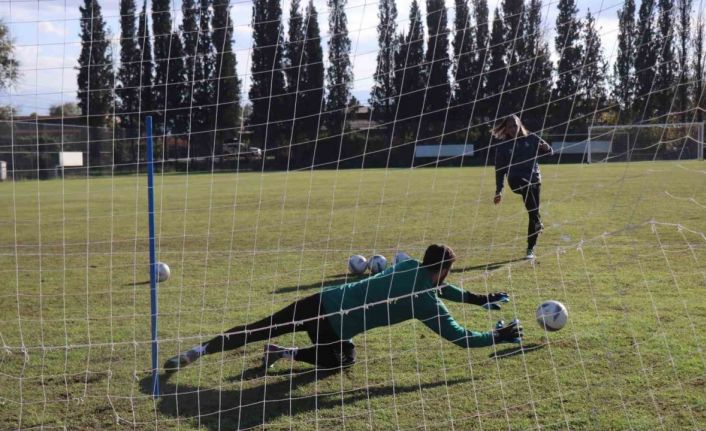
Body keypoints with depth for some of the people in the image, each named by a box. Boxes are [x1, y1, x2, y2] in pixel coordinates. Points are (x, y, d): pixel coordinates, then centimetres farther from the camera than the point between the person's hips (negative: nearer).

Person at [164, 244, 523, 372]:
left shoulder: (409, 267, 15)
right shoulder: (426, 303, -5)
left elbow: (436, 288, 36)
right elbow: (461, 338, -1)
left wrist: (478, 299, 40)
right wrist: (499, 337, 13)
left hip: (322, 301, 6)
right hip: (333, 324, -6)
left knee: (258, 331, 13)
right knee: (343, 359, 25)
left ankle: (197, 352, 1)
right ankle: (287, 354, 5)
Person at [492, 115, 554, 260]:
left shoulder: (531, 139, 7)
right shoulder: (502, 146, 5)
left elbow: (550, 152, 14)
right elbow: (500, 170, 9)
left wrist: (545, 148, -11)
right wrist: (498, 191, 5)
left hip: (534, 179, 2)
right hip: (515, 181, -2)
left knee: (533, 214, -4)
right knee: (526, 185, -37)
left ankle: (530, 249, 7)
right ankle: (537, 221, -39)